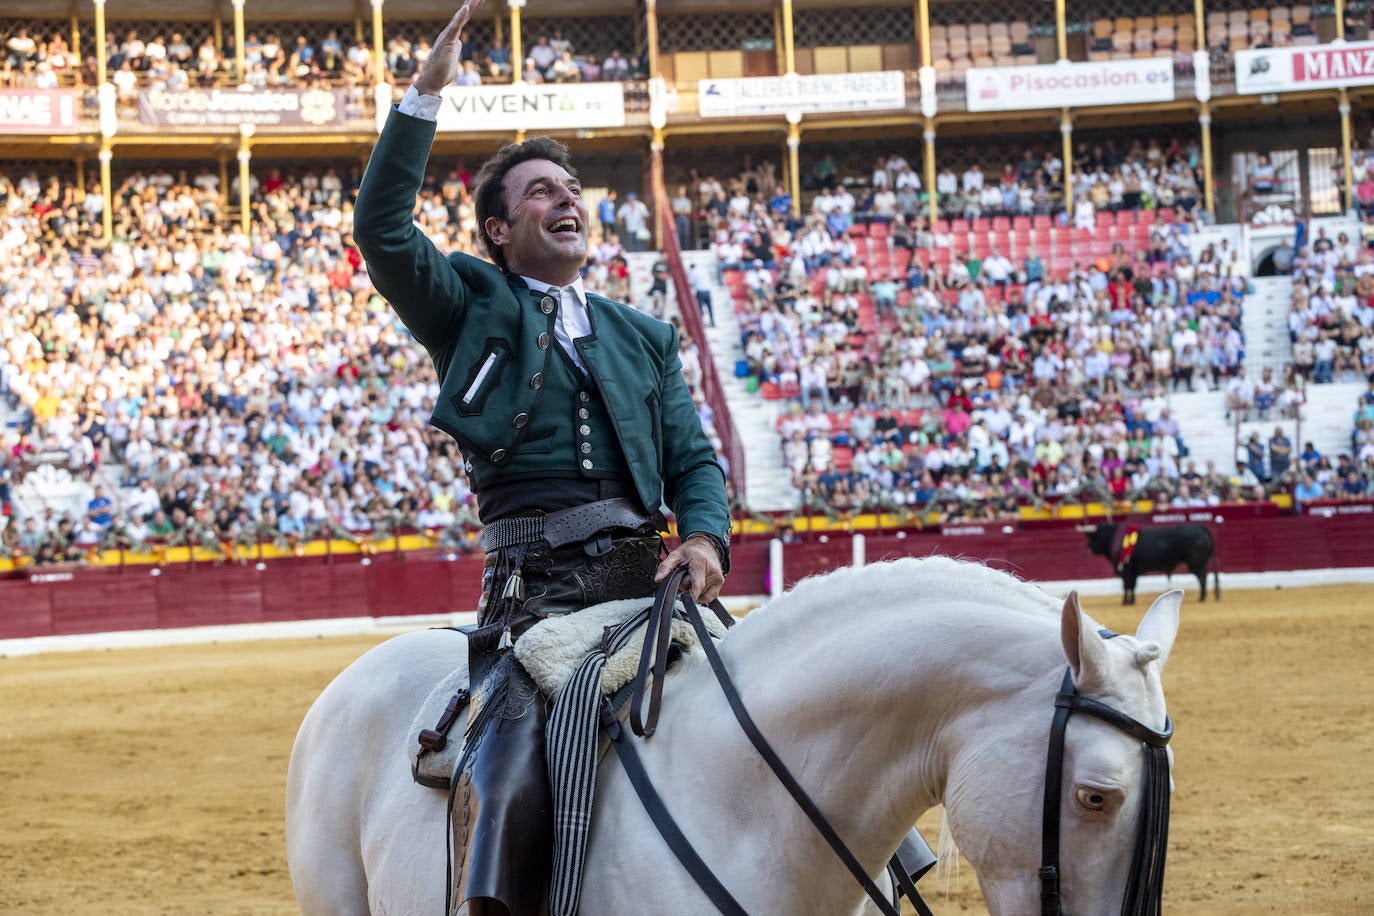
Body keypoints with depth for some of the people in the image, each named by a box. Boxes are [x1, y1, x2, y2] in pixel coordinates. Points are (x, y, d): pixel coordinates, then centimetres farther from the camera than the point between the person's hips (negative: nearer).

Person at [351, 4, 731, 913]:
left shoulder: (645, 337, 26)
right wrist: (425, 96, -7)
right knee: (510, 777, -25)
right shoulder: (473, 306, 14)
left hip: (642, 566, 4)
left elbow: (694, 459, 19)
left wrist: (705, 538, -4)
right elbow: (382, 232, -2)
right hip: (533, 581, -4)